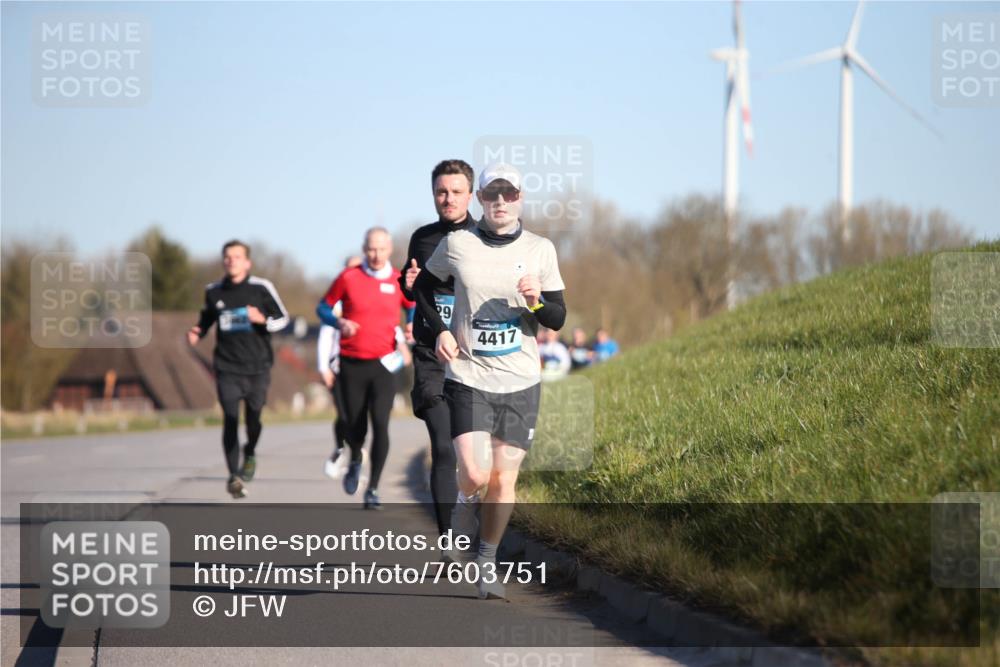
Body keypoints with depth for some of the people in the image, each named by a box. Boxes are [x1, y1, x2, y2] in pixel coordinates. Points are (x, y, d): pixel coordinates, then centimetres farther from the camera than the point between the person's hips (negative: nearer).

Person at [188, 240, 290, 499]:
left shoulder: (261, 288, -2)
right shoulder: (214, 291, 5)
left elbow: (283, 318, 5)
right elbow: (206, 319, 21)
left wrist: (263, 320, -15)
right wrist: (197, 333, 0)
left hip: (257, 367, -1)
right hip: (227, 367, 1)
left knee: (254, 417, 1)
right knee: (230, 420, -8)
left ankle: (250, 455, 33)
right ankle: (234, 475, -4)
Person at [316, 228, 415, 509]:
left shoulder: (400, 281, 2)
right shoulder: (348, 278, -1)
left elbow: (412, 308, 19)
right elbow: (323, 307, 7)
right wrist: (339, 322, -13)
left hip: (383, 363, 0)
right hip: (352, 364, 0)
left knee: (380, 424, -13)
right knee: (355, 426, 5)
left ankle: (373, 489, -3)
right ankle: (355, 461, 41)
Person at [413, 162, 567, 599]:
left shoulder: (540, 250, 3)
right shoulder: (456, 244, 0)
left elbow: (558, 319, 6)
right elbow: (422, 286, 16)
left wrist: (537, 301, -15)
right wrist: (439, 330, 1)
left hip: (521, 382, 1)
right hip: (468, 378, -1)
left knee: (503, 481, 1)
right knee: (475, 475, -15)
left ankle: (488, 562, 19)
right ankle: (464, 506, 21)